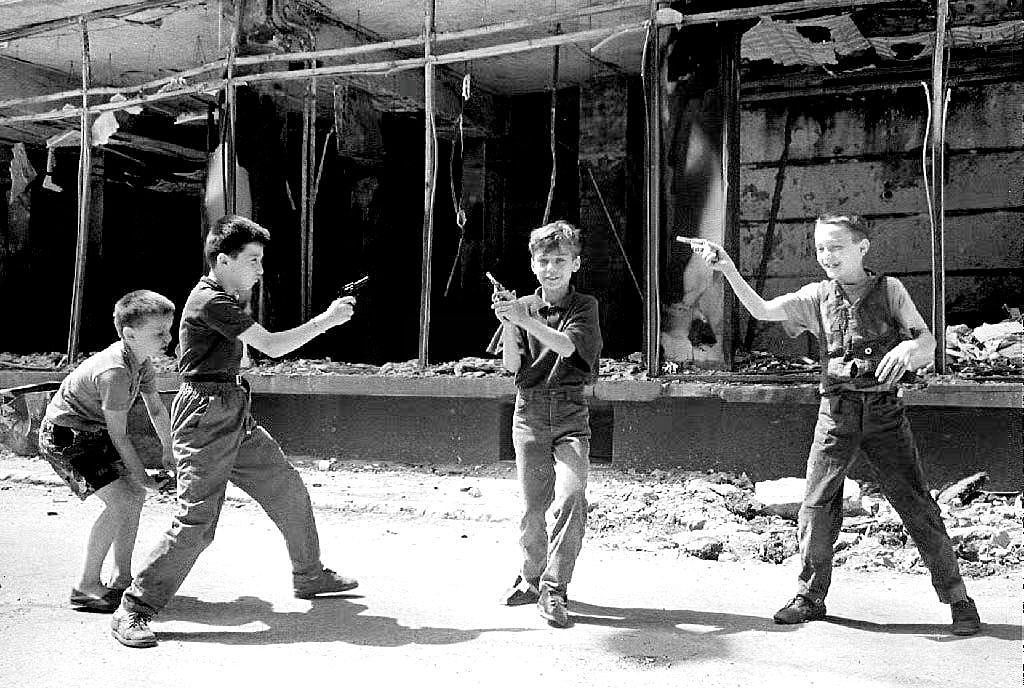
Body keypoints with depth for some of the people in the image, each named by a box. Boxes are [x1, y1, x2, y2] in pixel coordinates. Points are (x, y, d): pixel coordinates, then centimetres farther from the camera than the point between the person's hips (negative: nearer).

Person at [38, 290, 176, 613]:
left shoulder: (142, 360, -2)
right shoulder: (114, 372, -31)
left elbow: (156, 408, 12)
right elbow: (118, 436, -23)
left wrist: (169, 451, 16)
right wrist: (140, 475, -13)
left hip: (92, 432, 10)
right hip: (65, 435, -10)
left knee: (135, 494, 8)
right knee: (119, 500, -18)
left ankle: (119, 578, 17)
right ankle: (86, 587, -7)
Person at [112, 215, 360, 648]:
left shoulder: (225, 298, 16)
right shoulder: (210, 300, -16)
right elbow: (272, 346, -18)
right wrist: (327, 319, -9)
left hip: (234, 417, 10)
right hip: (205, 417, -10)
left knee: (288, 491, 14)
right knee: (197, 523, -12)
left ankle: (309, 577, 31)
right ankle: (133, 612, -1)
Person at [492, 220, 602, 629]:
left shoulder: (584, 306, 1)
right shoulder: (523, 307, 6)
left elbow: (567, 346, -17)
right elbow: (512, 365, -1)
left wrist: (523, 318, -24)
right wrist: (508, 324, -17)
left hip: (570, 415, -2)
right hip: (529, 415, 2)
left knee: (571, 496, -17)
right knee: (532, 507, 7)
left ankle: (554, 588, -9)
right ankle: (531, 578, 25)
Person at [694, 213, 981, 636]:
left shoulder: (889, 290, 3)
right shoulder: (816, 296, 7)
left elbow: (927, 345, 0)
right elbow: (762, 311, -3)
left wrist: (908, 348, -25)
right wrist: (730, 271, -16)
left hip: (884, 410, -1)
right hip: (836, 411, 2)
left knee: (916, 504, 0)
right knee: (817, 505, 0)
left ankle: (957, 600, 14)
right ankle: (810, 597, 15)